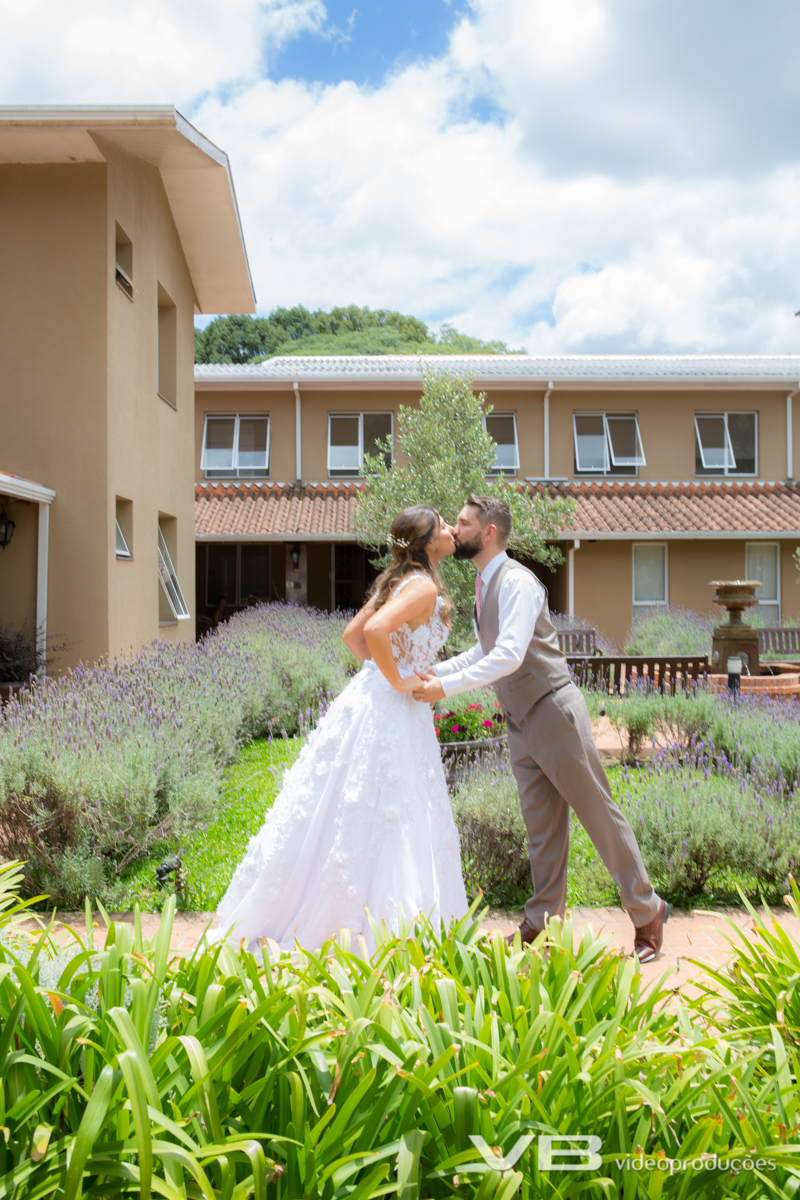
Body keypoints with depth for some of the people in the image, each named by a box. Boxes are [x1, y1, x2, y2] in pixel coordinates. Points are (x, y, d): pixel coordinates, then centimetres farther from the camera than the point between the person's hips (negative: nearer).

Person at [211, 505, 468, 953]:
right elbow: (375, 630, -29)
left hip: (370, 696, 9)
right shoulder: (424, 587, -14)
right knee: (376, 820, -1)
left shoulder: (398, 580, 14)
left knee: (333, 812, 14)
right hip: (390, 714, -9)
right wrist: (398, 682, -18)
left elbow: (353, 633, 19)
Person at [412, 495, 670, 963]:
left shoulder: (517, 581, -18)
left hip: (554, 712, -9)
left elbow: (510, 656, -29)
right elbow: (486, 651, 22)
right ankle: (543, 921, 19)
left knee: (599, 813, 1)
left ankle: (647, 912, 15)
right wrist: (436, 670, 11)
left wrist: (447, 687, -29)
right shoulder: (485, 585, 11)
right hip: (521, 722, 9)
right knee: (541, 825, 12)